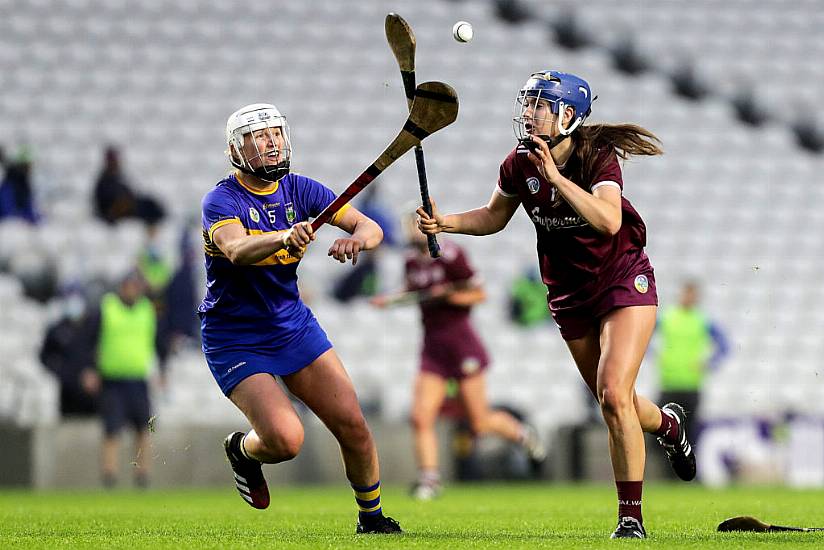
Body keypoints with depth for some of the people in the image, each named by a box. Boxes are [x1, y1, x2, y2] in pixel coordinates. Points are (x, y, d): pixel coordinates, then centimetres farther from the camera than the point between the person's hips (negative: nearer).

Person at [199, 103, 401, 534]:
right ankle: (242, 450, 16)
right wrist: (284, 238, -57)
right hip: (235, 340, -5)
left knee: (352, 424, -4)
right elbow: (237, 250, -38)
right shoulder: (221, 201, -16)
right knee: (286, 439, -20)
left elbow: (371, 228, -8)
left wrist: (355, 239, -32)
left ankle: (371, 518, 19)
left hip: (294, 326, 5)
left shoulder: (298, 190, -1)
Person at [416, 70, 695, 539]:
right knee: (614, 403, 12)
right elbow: (495, 217, 12)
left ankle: (632, 518, -11)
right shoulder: (519, 165, -6)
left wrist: (555, 176, -41)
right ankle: (668, 425, 49)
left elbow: (609, 220, -38)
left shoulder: (598, 158, -21)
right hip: (570, 294, 6)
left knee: (614, 395, -21)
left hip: (624, 282, -5)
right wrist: (447, 223, -6)